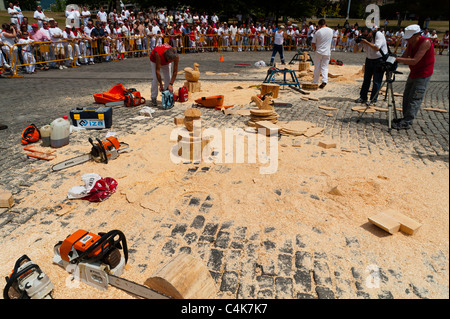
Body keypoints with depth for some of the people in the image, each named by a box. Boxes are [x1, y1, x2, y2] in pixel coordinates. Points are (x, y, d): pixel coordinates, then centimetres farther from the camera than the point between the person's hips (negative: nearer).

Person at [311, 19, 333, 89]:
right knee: (325, 67, 5)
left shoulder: (317, 32, -8)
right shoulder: (331, 31, 2)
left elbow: (313, 43, -6)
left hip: (318, 52, -2)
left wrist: (315, 49, 8)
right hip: (327, 52, 2)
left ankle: (315, 82, 16)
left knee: (317, 67, 8)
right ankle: (324, 80, -15)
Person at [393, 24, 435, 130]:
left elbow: (414, 61, -29)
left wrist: (396, 59, -29)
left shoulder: (425, 42, -22)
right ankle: (406, 118, 19)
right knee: (406, 96, 10)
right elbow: (404, 57, 5)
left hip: (423, 74, -9)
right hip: (414, 73, 9)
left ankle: (407, 122, -10)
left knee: (415, 98, -10)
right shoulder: (410, 43, 3)